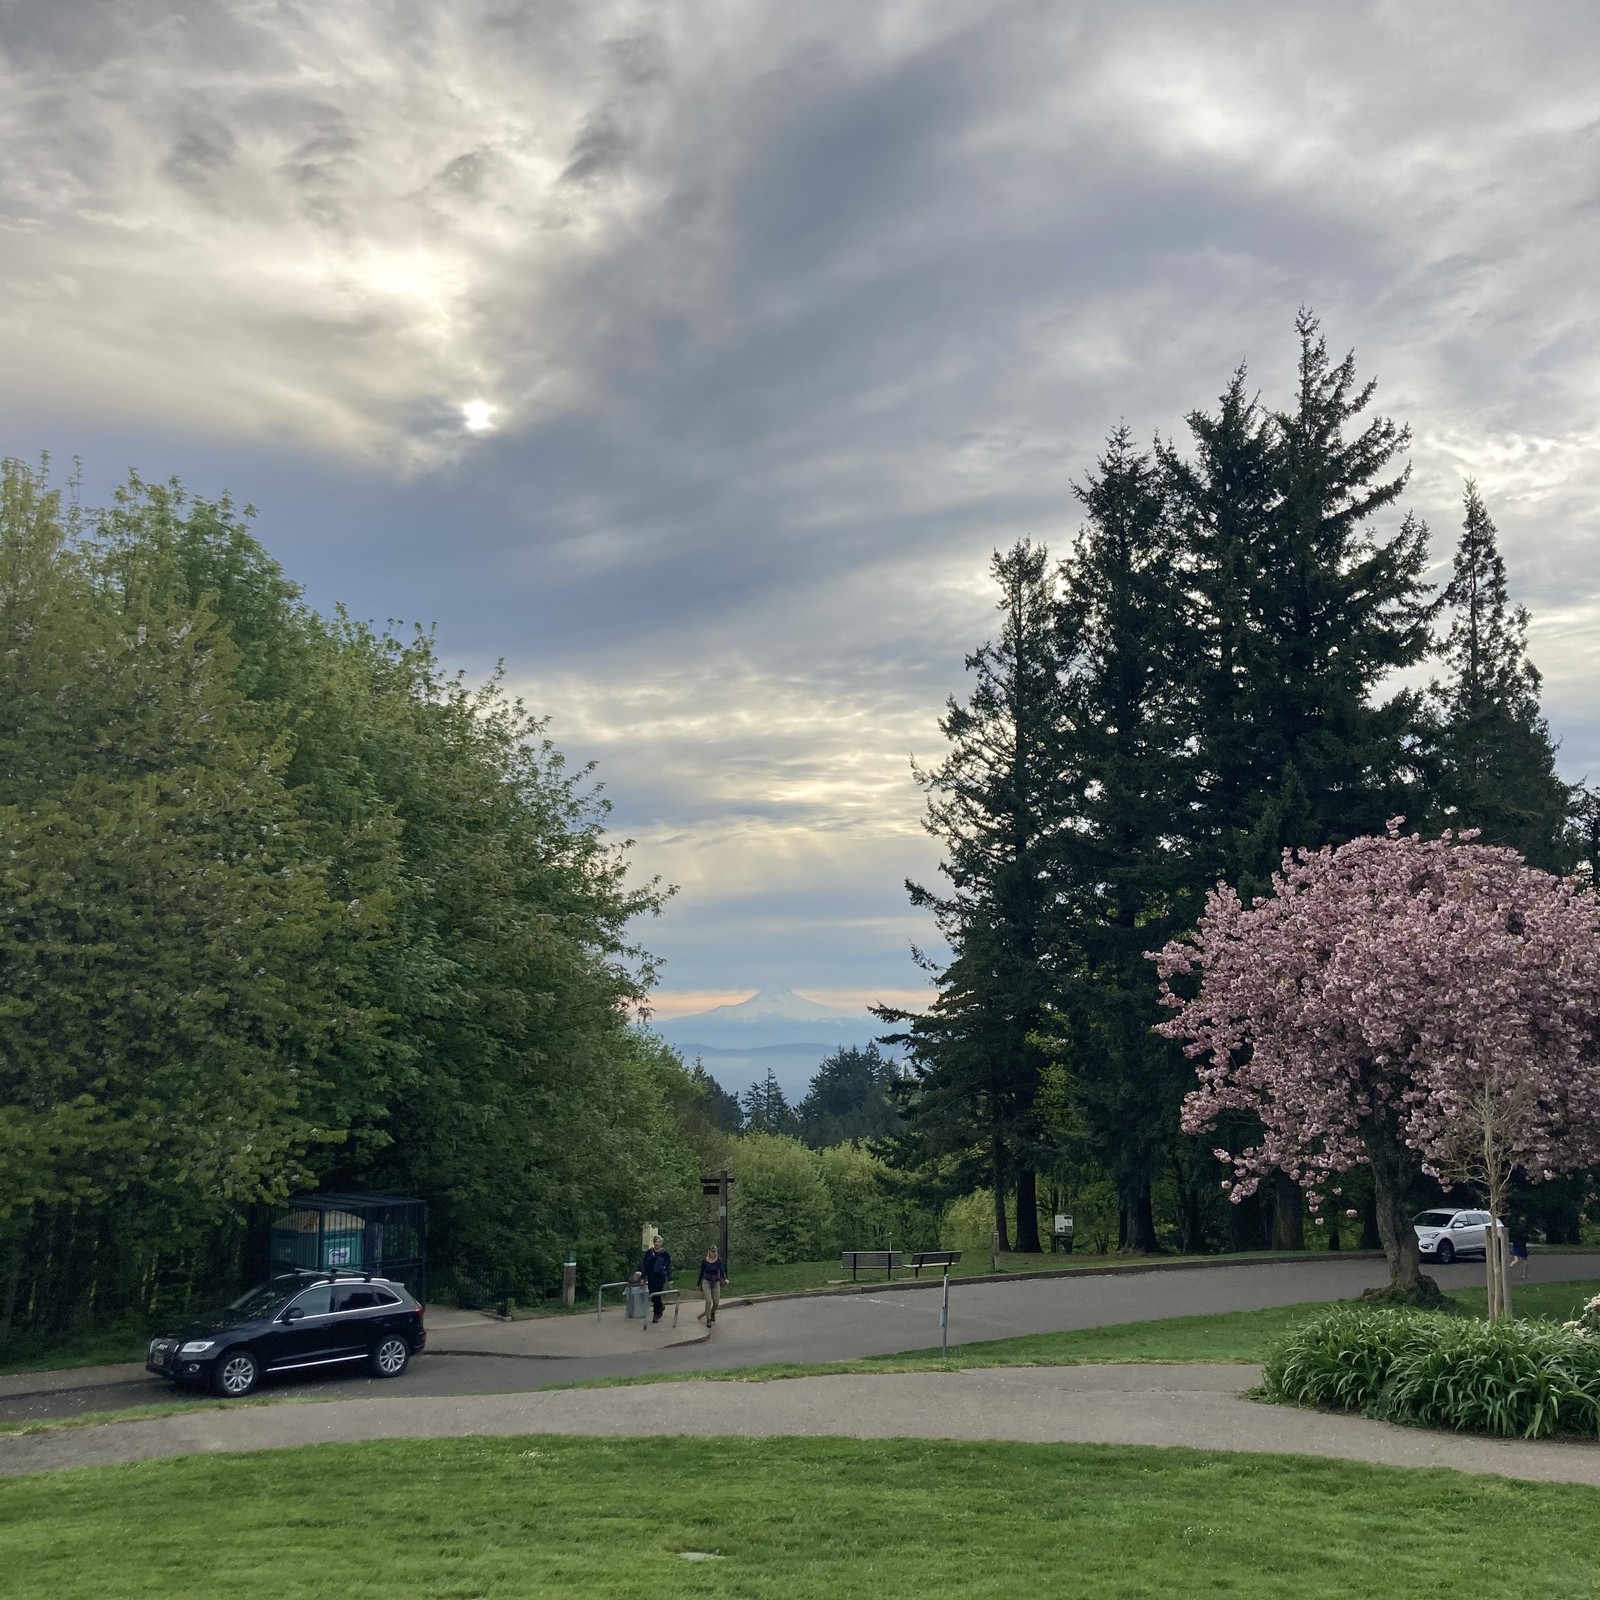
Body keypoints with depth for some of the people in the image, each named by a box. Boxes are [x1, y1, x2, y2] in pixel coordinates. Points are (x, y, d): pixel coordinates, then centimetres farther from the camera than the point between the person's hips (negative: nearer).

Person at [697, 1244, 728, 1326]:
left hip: (716, 1283, 2)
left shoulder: (718, 1261, -4)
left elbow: (722, 1270, -15)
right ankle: (708, 1320, -3)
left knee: (716, 1302, 5)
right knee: (708, 1301, -15)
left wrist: (725, 1279, -34)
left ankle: (713, 1313, 37)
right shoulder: (704, 1261, -4)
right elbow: (701, 1273, 5)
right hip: (706, 1282, -2)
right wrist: (699, 1284, 11)